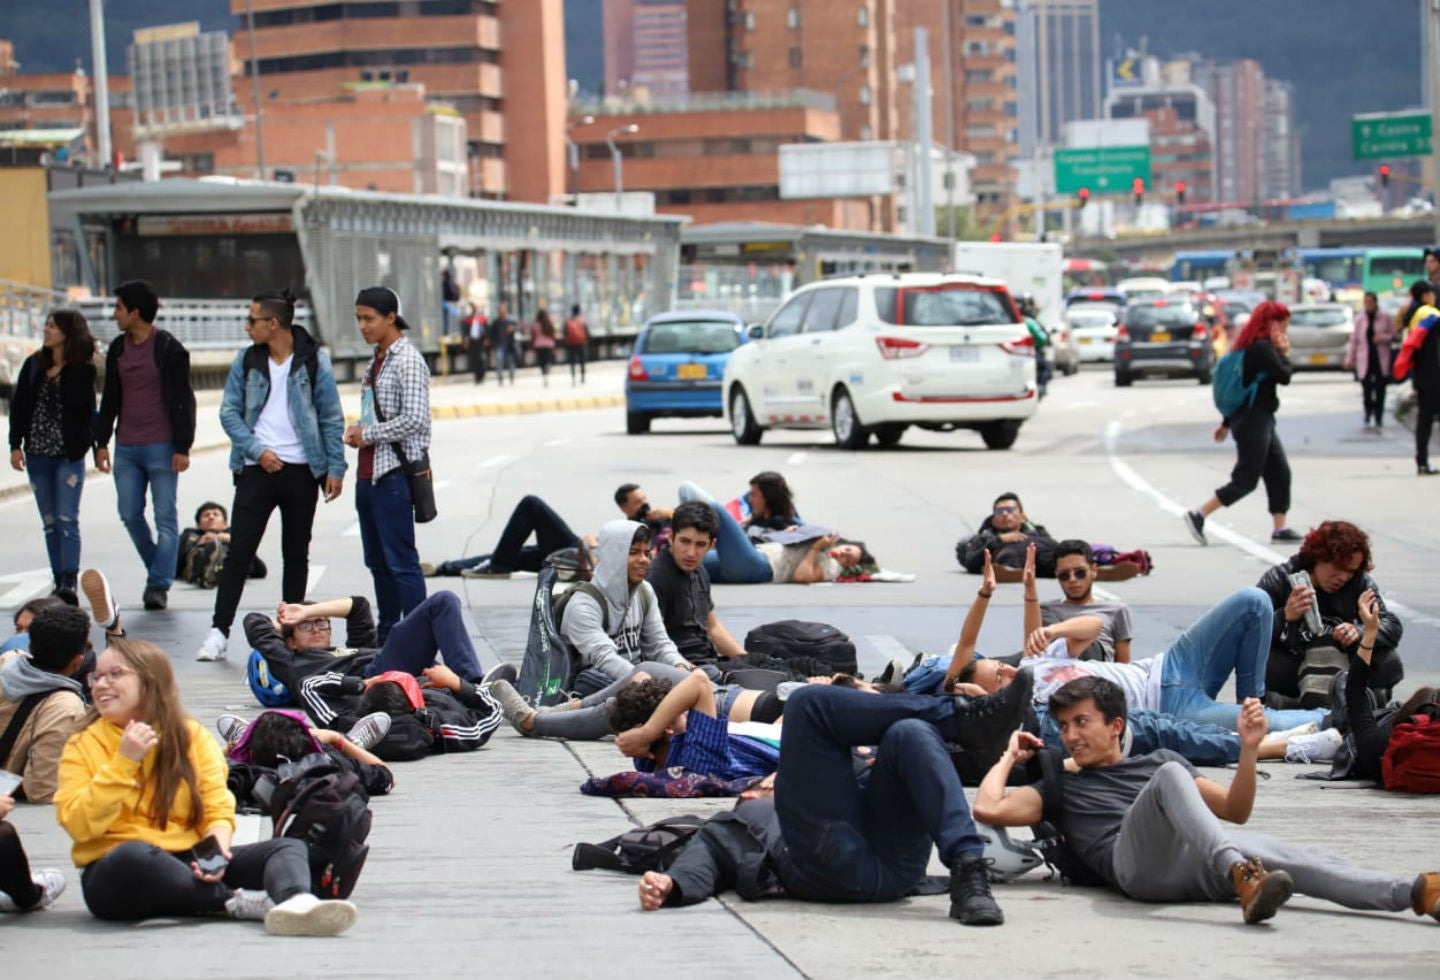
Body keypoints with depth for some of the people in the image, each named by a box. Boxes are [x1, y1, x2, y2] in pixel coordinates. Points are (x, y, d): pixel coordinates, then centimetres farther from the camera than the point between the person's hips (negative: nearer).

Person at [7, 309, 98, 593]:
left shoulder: (82, 370, -4)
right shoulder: (33, 365, 6)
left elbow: (85, 408, -12)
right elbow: (18, 405, 8)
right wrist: (16, 444, 3)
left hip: (69, 455, -4)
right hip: (38, 453, 4)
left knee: (66, 520, -8)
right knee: (50, 523, 8)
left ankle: (70, 582, -8)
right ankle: (59, 581, 14)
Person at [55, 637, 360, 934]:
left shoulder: (192, 736, 10)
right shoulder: (83, 747, 4)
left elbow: (218, 810, 3)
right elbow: (79, 827, -9)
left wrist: (217, 846, -19)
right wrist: (123, 763, -15)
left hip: (188, 863, 3)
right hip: (116, 873, -3)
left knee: (288, 847, -16)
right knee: (133, 855, -39)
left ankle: (295, 902, -50)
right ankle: (239, 902, -28)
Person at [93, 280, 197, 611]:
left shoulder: (169, 349, -7)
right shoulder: (118, 349, 12)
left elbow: (183, 401, -8)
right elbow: (110, 399, 18)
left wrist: (182, 447, -12)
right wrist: (102, 442, 12)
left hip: (161, 447, -6)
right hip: (126, 447, 6)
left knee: (165, 517, -4)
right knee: (130, 515, 5)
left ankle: (159, 585, -3)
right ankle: (158, 570, 22)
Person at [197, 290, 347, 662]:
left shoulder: (313, 361, -2)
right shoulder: (246, 361, 4)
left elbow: (332, 418, 1)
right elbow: (229, 412, 3)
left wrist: (335, 467, -5)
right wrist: (257, 450, -10)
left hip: (301, 470, -1)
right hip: (257, 468, 1)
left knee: (296, 554, 9)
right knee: (239, 551, -5)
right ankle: (219, 630, -4)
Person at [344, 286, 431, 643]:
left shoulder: (408, 361, -12)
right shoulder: (377, 360, 16)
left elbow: (415, 419, -20)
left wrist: (369, 435, -12)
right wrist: (357, 429, 6)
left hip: (393, 473, -9)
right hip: (368, 473, 9)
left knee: (401, 561, -9)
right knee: (378, 560, 14)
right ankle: (387, 635, 21)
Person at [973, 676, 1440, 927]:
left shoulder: (1156, 761, 35)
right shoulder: (1061, 789, 31)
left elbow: (1235, 810, 28)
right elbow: (988, 809, 15)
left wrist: (1249, 749, 14)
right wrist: (1010, 756, 29)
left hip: (1203, 857, 3)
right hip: (1137, 862, -3)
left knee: (1301, 859, -26)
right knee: (1170, 775, -32)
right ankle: (1240, 876, -57)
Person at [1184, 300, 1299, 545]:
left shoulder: (1251, 346, 15)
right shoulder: (1262, 347, -16)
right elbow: (1284, 377, -19)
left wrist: (1227, 423, 23)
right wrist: (1284, 352, -2)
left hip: (1260, 421, 10)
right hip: (1254, 421, -10)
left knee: (1280, 473, 8)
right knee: (1245, 480, -6)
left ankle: (1280, 528, 9)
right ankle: (1198, 516, -5)